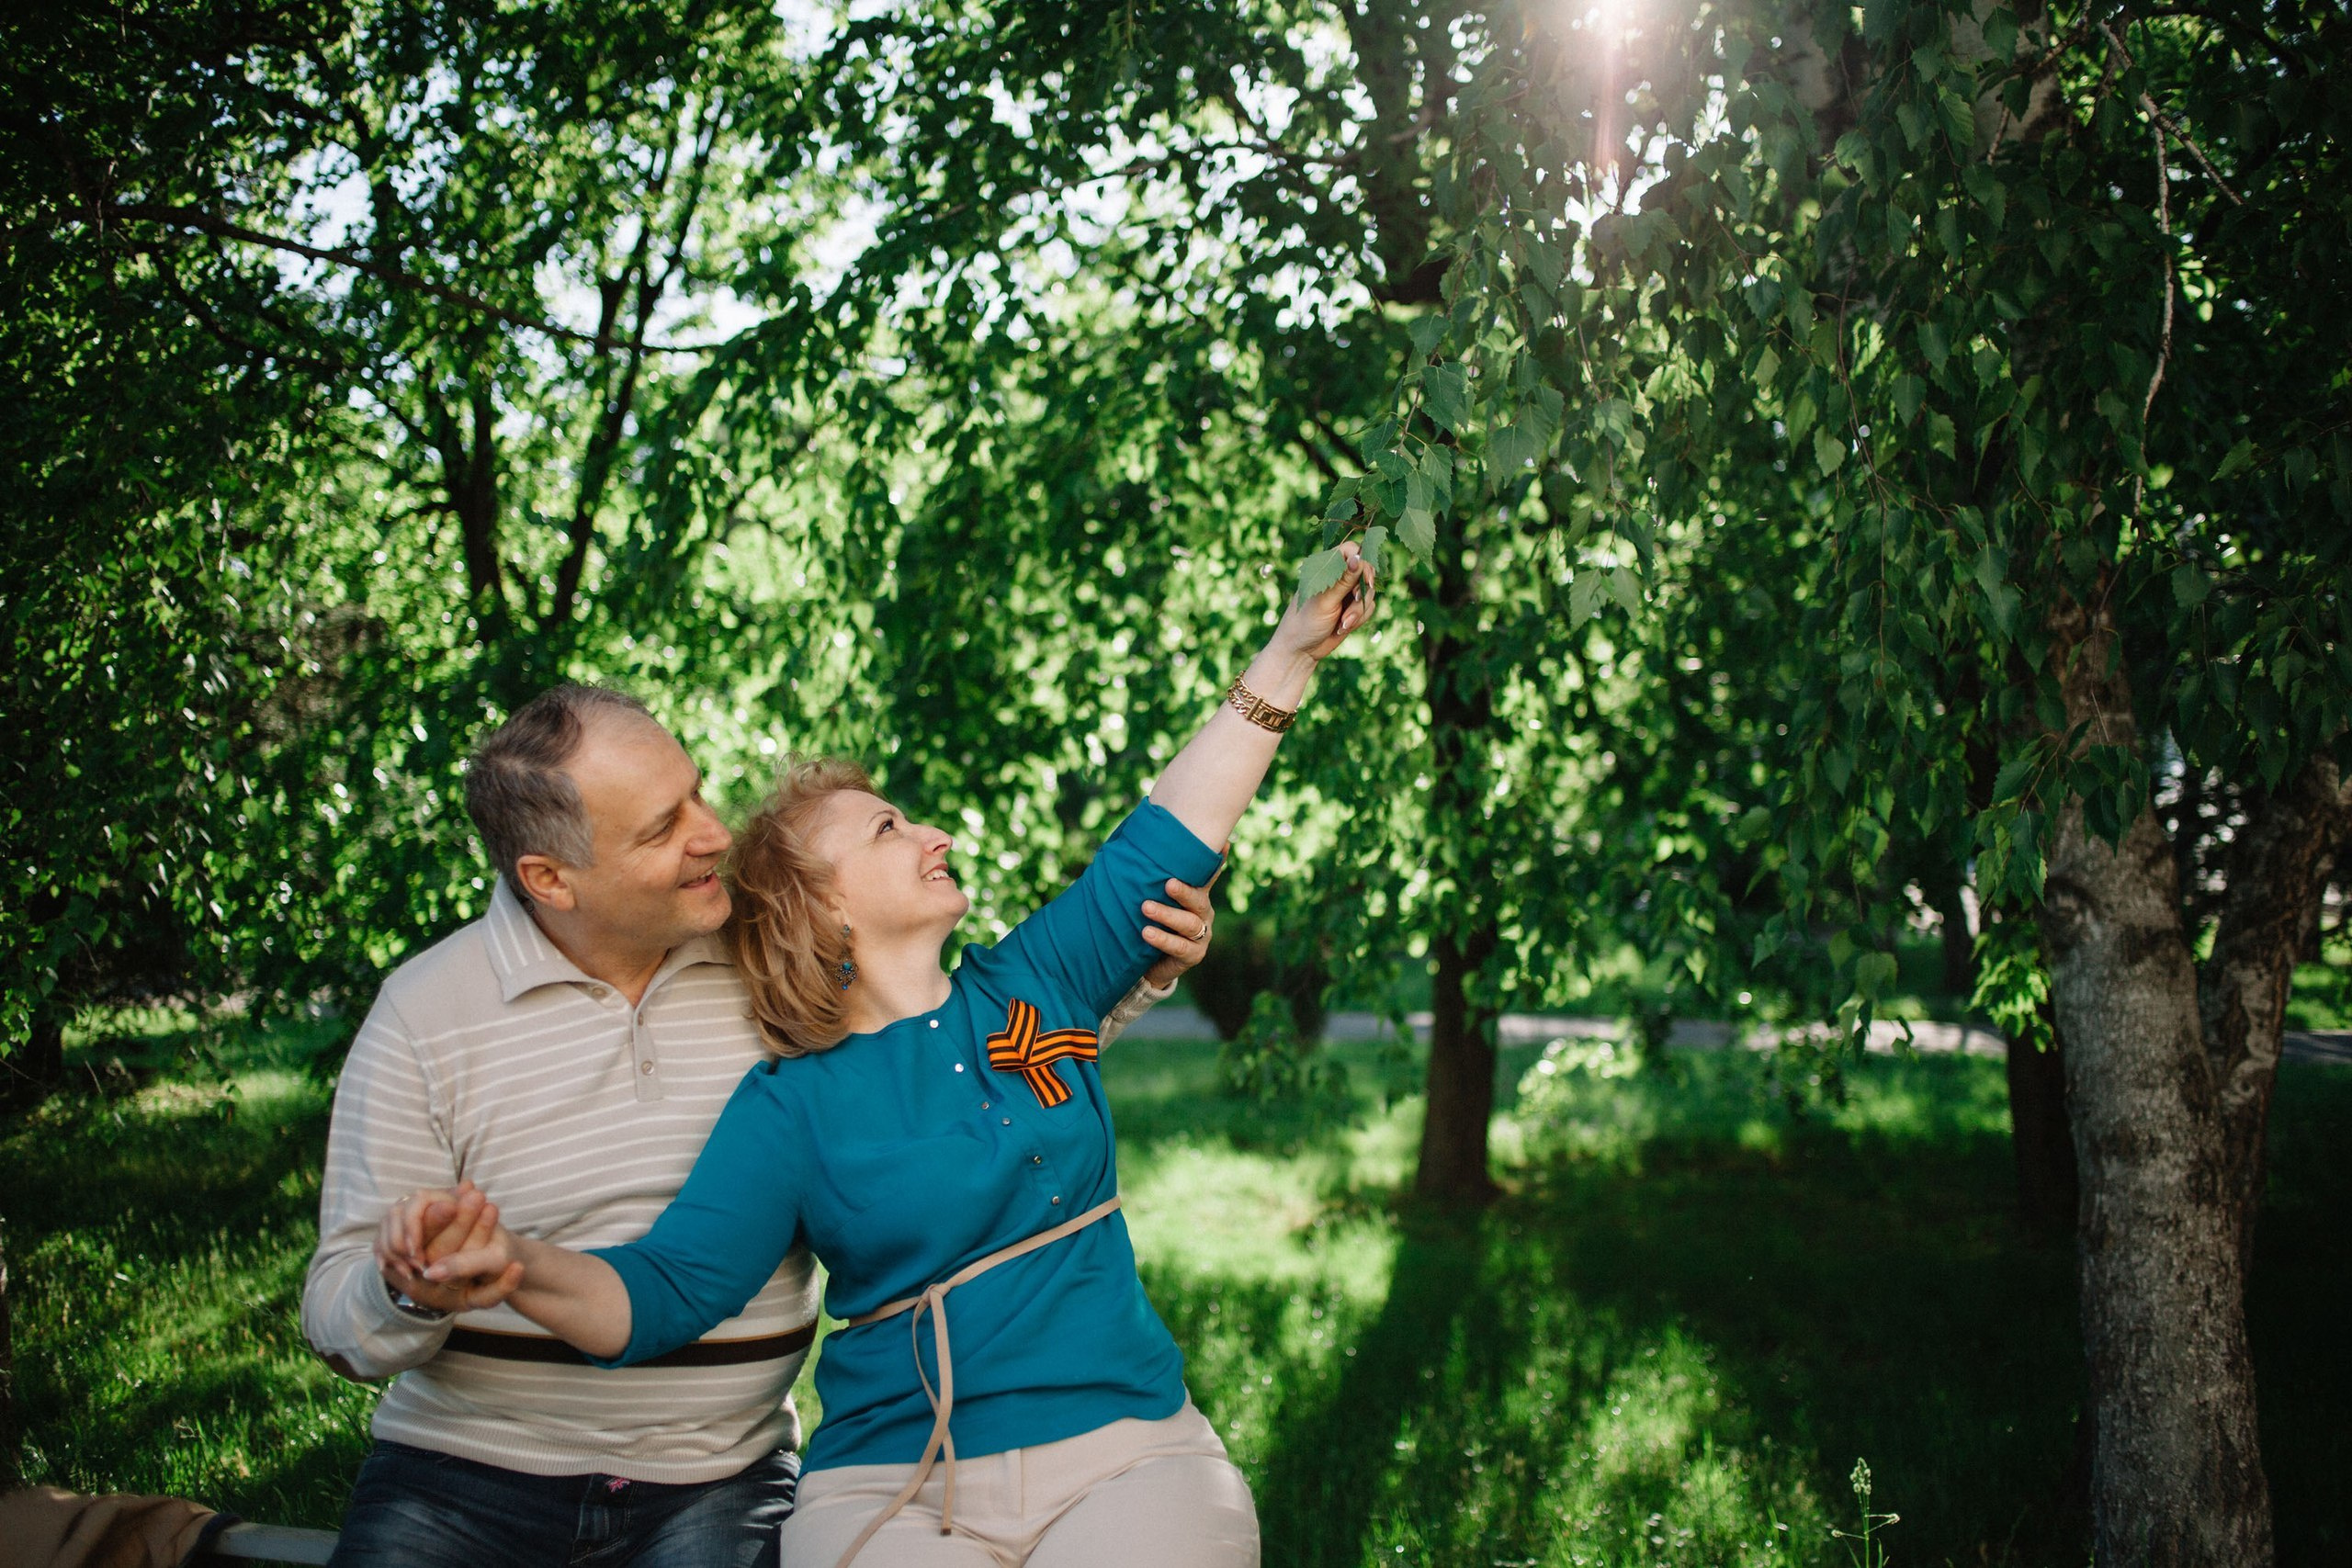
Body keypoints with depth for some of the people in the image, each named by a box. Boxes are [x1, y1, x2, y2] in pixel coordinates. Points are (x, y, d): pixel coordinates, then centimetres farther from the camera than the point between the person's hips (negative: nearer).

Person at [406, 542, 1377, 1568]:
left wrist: (1292, 653, 9)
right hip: (896, 1485, -2)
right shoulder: (790, 1109, 0)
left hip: (1127, 1454, 2)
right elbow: (661, 1292, -8)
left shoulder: (1032, 986, 9)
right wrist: (526, 1269, -30)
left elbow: (1168, 839, 10)